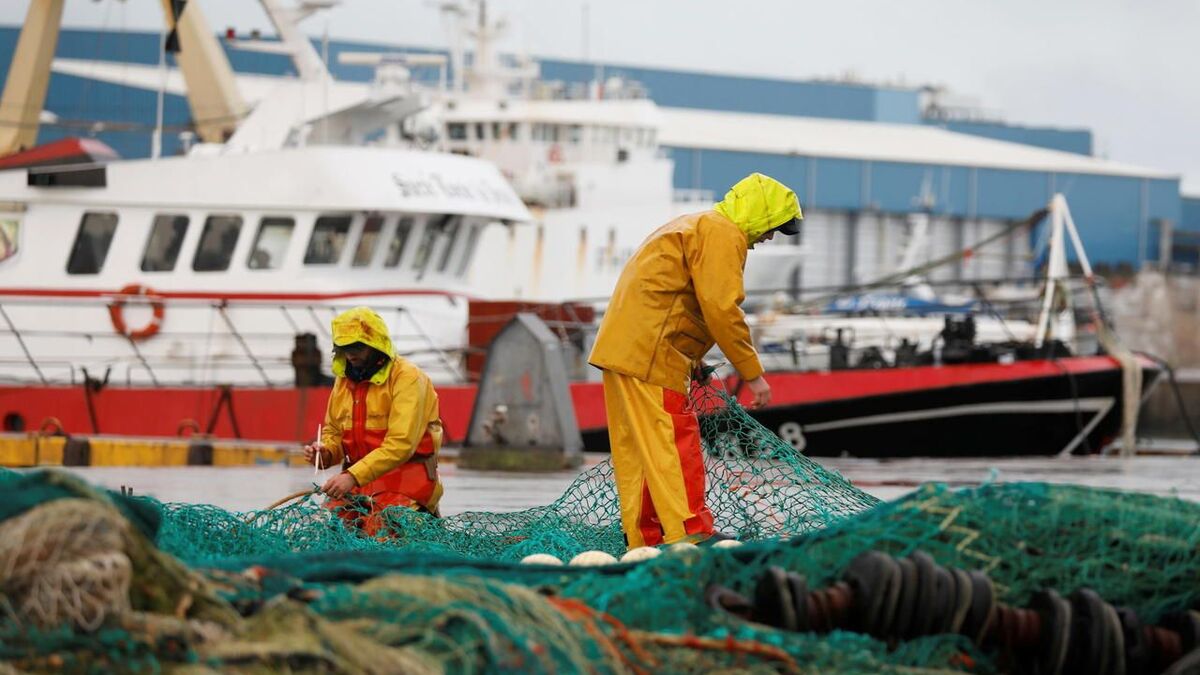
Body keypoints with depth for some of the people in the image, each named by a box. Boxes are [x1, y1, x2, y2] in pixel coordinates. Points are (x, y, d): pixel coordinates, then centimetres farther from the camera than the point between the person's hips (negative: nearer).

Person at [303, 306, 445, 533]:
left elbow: (400, 445, -22)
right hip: (358, 480, 6)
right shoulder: (343, 379, 10)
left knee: (380, 533, -27)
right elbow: (334, 432, 21)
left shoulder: (407, 377, -12)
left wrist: (354, 476, -29)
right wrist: (324, 452, -3)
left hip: (405, 476, -6)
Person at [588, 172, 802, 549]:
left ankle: (643, 542, 13)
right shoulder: (723, 235, -8)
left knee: (637, 448, 11)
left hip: (620, 348, 10)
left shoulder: (695, 227, 26)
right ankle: (688, 536, -17)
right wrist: (752, 373, -13)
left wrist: (691, 359, 17)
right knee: (674, 444, -12)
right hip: (649, 356, -10)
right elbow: (721, 308, -17)